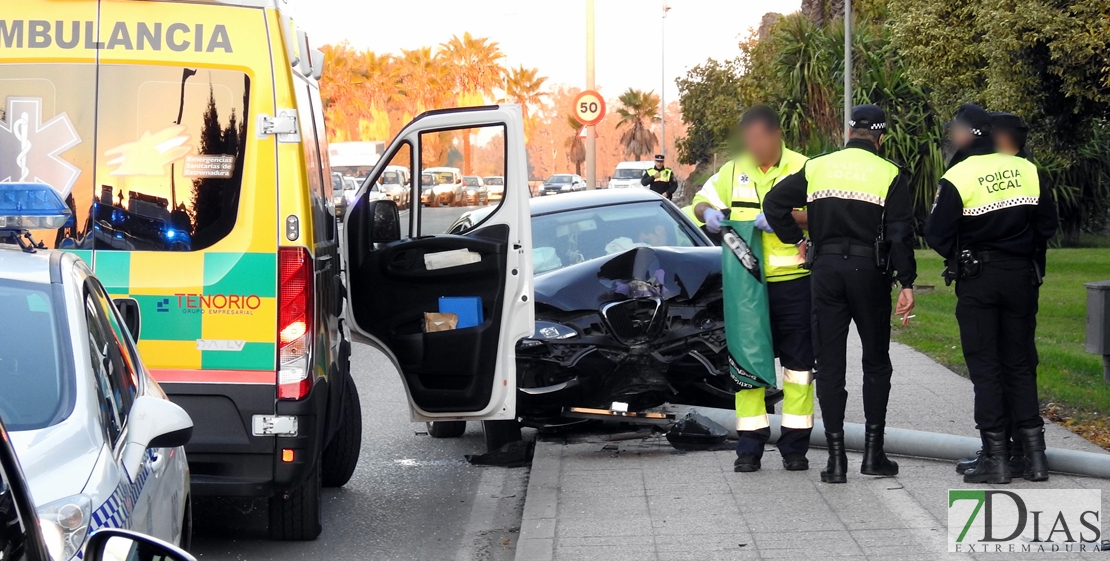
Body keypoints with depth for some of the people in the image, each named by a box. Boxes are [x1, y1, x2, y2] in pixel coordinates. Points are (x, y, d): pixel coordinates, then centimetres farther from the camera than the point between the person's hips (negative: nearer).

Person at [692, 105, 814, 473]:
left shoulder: (803, 169, -2)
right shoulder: (734, 170, 10)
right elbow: (703, 200, 18)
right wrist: (708, 213, -5)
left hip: (793, 281, -3)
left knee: (797, 363, 4)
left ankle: (795, 446, 12)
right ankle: (749, 448, 9)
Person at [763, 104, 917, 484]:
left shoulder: (818, 168, 6)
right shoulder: (890, 175, -1)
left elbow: (774, 202, 5)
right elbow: (901, 234, -6)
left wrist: (796, 239, 15)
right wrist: (906, 283, -4)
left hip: (826, 269, 2)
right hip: (870, 271, -2)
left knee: (829, 364, 4)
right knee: (876, 363, 12)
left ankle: (836, 458, 1)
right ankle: (873, 452, 8)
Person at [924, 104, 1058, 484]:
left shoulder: (957, 178, -11)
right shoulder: (1027, 170, 1)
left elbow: (937, 235, -9)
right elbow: (1047, 224, 7)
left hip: (977, 281, -4)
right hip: (1021, 277, 4)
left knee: (985, 367, 3)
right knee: (1020, 363, 11)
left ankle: (995, 456, 1)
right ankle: (1034, 453, 9)